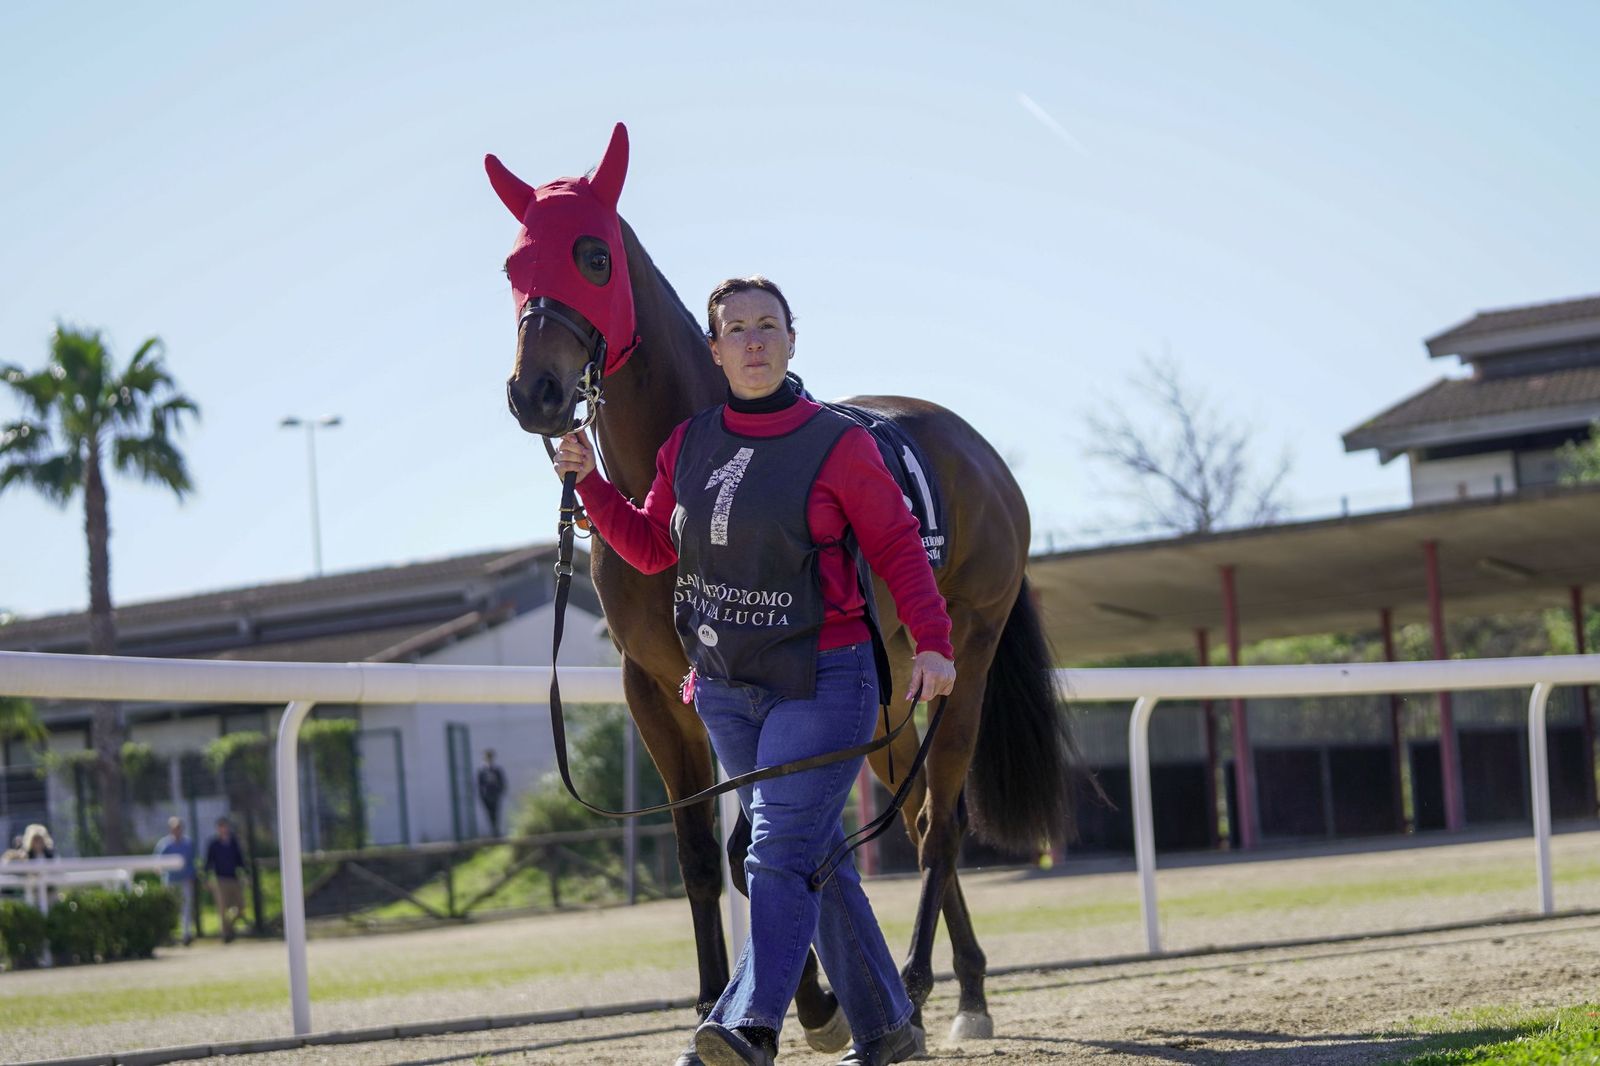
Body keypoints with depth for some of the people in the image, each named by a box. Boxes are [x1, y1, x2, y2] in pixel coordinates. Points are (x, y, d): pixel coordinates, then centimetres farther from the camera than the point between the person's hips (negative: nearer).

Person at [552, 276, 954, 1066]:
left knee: (780, 853, -16)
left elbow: (896, 548, -5)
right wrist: (589, 483, 0)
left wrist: (932, 641, -13)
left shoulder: (838, 445, -9)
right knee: (813, 856, 11)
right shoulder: (687, 447, 6)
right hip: (725, 688, 6)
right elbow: (650, 548, 12)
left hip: (820, 682, -6)